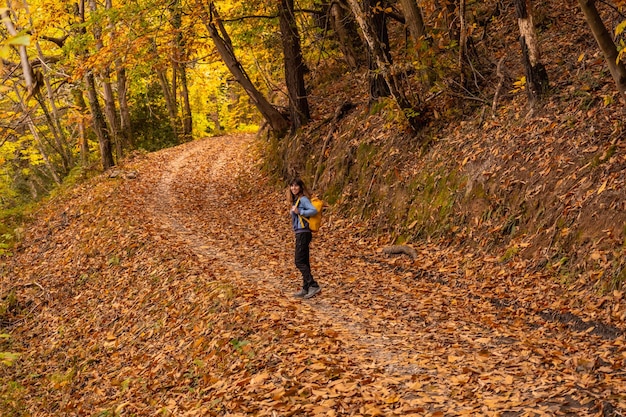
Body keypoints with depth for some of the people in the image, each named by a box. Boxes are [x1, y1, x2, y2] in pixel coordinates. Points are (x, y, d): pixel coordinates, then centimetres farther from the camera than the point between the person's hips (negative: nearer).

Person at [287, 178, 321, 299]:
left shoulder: (303, 199, -11)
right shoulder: (296, 200, 16)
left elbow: (314, 210, -24)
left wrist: (299, 212, -24)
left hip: (303, 233, -10)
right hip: (300, 233, 10)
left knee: (300, 262, -10)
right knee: (304, 262, 11)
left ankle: (313, 285, -9)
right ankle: (306, 289, 14)